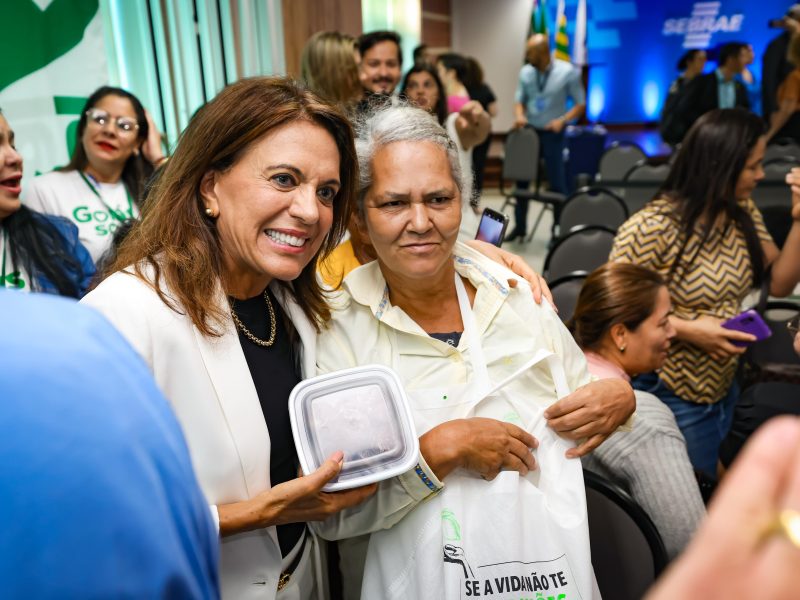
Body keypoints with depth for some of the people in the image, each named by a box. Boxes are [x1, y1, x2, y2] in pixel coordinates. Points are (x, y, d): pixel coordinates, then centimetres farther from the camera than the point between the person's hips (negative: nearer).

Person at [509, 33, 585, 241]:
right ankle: (519, 226, 22)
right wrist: (519, 115, -16)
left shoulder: (568, 72, -11)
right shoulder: (526, 72, -3)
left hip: (552, 133, -3)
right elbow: (519, 100, 6)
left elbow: (581, 104, -5)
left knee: (557, 182, 1)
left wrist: (563, 120, -21)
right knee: (522, 178, 8)